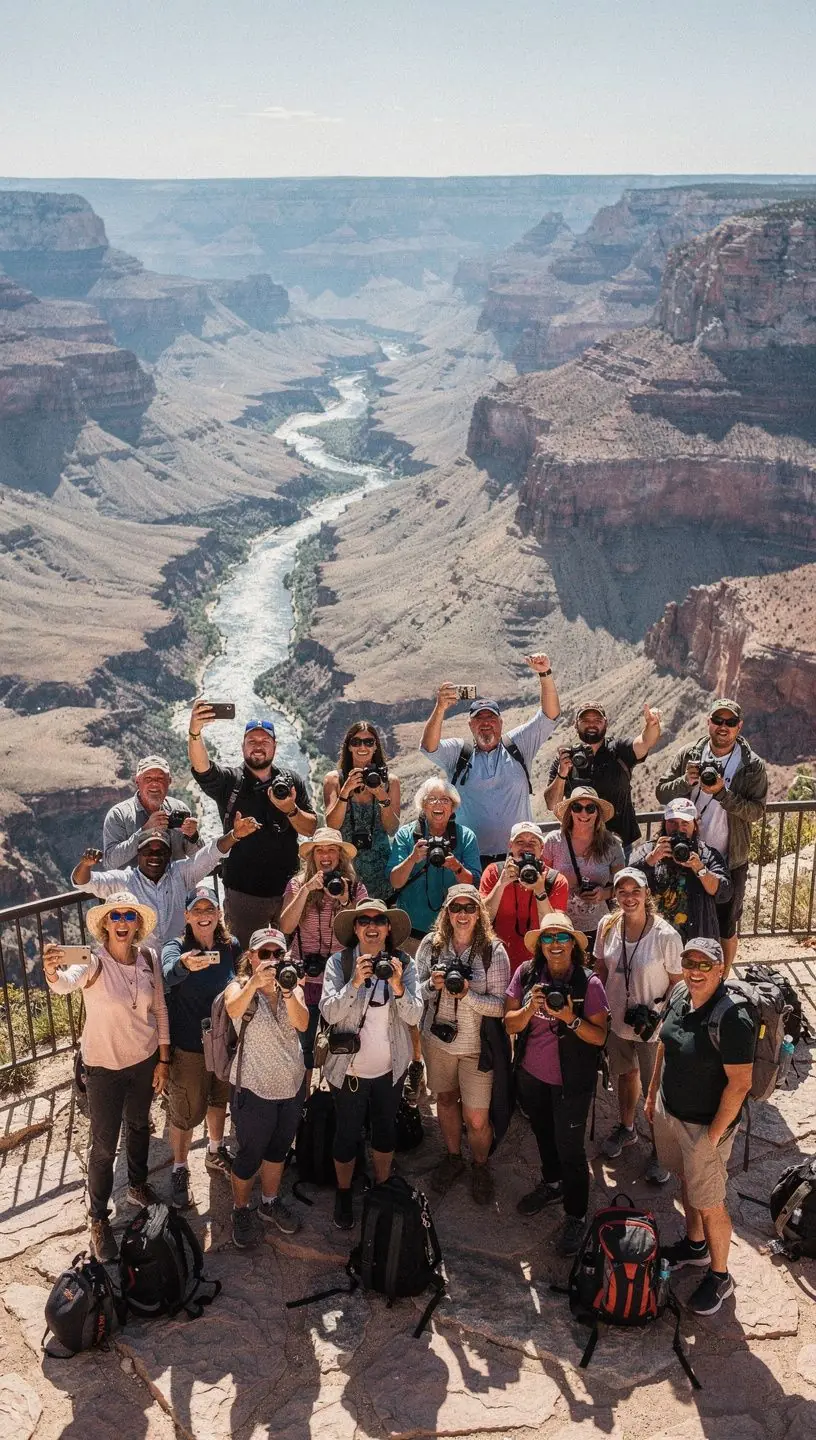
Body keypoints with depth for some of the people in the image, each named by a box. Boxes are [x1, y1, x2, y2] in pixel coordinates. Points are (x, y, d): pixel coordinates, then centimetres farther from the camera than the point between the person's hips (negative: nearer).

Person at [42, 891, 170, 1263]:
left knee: (139, 1125, 25)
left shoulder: (148, 958, -9)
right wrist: (52, 971, -70)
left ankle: (138, 1187, 49)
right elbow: (65, 984, -46)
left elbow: (160, 1010, 0)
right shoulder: (93, 961, -24)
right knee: (104, 1145, 4)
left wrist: (163, 1060, 1)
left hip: (145, 1061, 4)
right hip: (104, 1065, -4)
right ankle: (99, 1218, 23)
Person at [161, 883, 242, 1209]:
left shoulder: (231, 946, -9)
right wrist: (184, 964, -66)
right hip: (189, 1046, -4)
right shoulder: (176, 947, -21)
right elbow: (168, 975, -44)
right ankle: (179, 1170, 30)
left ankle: (215, 1152, 48)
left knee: (219, 1099, 24)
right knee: (186, 1112, 8)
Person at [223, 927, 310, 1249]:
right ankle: (241, 1210, 30)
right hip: (253, 1087, -4)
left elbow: (302, 1023, -19)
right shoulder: (239, 986, -11)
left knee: (279, 1148, 20)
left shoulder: (293, 987, -1)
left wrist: (287, 991, -37)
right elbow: (233, 1010, -35)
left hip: (292, 1084, 4)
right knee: (250, 1154, 8)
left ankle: (270, 1203, 40)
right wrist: (254, 982, -53)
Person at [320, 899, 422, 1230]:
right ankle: (343, 1194, 39)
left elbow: (414, 1017, -13)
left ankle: (383, 1185, 46)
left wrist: (398, 987, -32)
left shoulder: (404, 963, -9)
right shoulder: (339, 962, -15)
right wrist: (355, 983, -35)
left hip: (390, 1068, 2)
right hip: (349, 1068, -2)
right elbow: (329, 1013, -21)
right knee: (347, 1134, 14)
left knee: (385, 1128, 22)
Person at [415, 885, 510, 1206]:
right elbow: (415, 992, -1)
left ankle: (480, 1167, 30)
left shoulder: (493, 950, -14)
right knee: (446, 1098, 21)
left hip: (477, 1046, -3)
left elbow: (501, 1006, -14)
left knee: (477, 1119, 0)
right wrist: (432, 985, -21)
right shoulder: (431, 945, -6)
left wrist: (467, 995, -28)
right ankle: (452, 1157, 46)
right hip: (437, 1039, 3)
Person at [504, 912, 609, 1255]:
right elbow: (510, 1024, -7)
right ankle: (551, 1184, 52)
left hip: (571, 1081, -4)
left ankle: (575, 1216, 24)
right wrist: (530, 1008, -26)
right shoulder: (526, 974, -10)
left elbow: (599, 1036, -15)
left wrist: (570, 1019, -30)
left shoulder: (588, 984, -17)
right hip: (532, 1075, 4)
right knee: (543, 1134, 26)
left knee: (570, 1149, 3)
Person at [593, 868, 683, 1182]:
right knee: (625, 1075, 27)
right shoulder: (607, 926, -9)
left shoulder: (666, 936, -23)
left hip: (652, 1029, -4)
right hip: (617, 1021, 5)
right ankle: (626, 1128, 51)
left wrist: (655, 1014, -21)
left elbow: (679, 984, -13)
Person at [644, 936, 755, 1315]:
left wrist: (714, 1134, -19)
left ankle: (719, 1276, 29)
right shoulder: (679, 997, -6)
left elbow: (740, 1084, -24)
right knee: (687, 1183, 26)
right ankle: (695, 1245, 49)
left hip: (705, 1125, -7)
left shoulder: (732, 1019, -28)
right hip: (670, 1112, 7)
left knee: (709, 1205, 8)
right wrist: (652, 1093, 14)